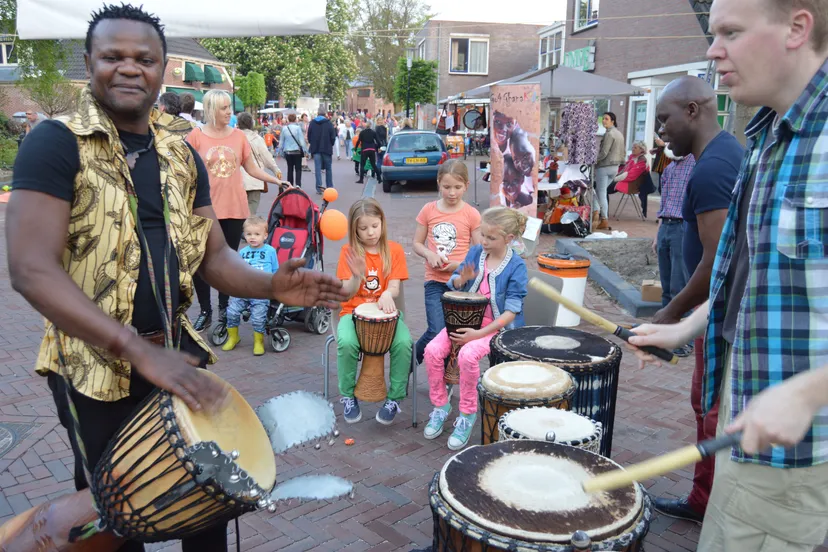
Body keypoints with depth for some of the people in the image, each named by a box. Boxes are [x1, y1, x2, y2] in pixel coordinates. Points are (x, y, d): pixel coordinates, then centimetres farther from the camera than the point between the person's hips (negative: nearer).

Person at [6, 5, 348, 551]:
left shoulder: (181, 154, 6)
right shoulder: (56, 144, -12)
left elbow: (213, 255, 8)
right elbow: (32, 269, -21)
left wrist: (269, 286, -13)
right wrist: (139, 351, -29)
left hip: (177, 355, 5)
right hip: (95, 367, -5)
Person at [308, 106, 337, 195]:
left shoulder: (312, 123, 1)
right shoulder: (329, 123, -7)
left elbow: (309, 137, 4)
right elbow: (333, 137, -7)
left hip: (316, 149, 1)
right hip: (327, 149, -1)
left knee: (318, 168, 1)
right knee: (328, 168, 11)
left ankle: (319, 187, -10)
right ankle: (329, 186, 16)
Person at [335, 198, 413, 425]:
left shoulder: (394, 250, 1)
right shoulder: (349, 251, -2)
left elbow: (394, 287, -8)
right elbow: (347, 293, -8)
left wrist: (387, 295, -33)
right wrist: (357, 276, -30)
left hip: (385, 312, 1)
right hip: (354, 312, 0)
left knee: (404, 343, -29)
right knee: (346, 342, -32)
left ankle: (395, 398, -8)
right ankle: (348, 396, -6)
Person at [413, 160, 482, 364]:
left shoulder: (471, 214, -3)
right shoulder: (428, 210, 1)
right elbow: (417, 243, 8)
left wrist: (460, 265, -16)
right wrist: (430, 255, -12)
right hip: (435, 281, 0)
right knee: (437, 332, -14)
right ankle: (413, 359, 13)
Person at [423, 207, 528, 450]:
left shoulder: (516, 267, -11)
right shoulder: (475, 252, 3)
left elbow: (511, 311, -16)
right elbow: (453, 286, 13)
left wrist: (479, 334, -23)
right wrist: (462, 279, -13)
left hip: (497, 326, -5)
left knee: (468, 355, -32)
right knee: (433, 350, -18)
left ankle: (467, 416, -10)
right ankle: (440, 406, 3)